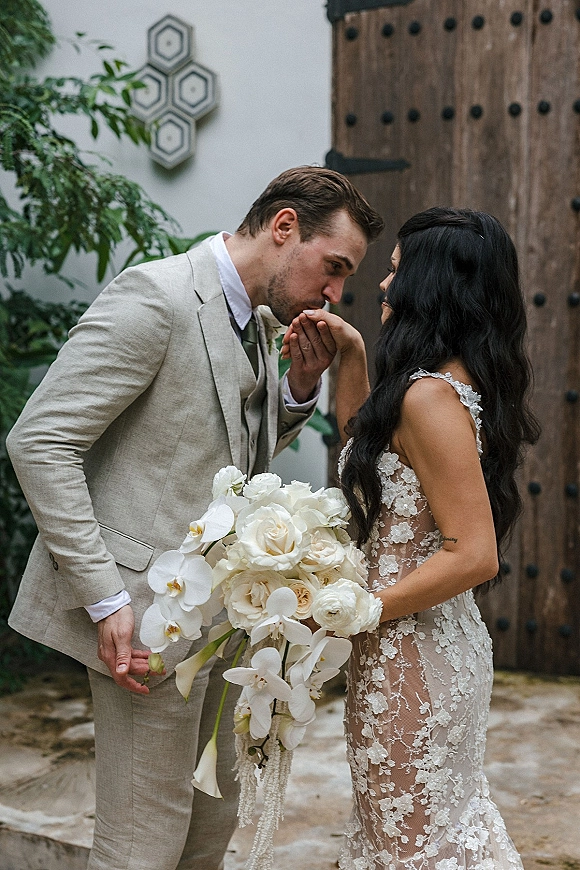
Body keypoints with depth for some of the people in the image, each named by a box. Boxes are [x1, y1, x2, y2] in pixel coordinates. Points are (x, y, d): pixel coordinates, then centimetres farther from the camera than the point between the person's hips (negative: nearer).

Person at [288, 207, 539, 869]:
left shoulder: (430, 395, -24)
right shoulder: (462, 382, 5)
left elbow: (473, 555, -27)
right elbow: (364, 445, 21)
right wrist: (348, 351, 12)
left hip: (409, 657, -9)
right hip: (447, 643, 9)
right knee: (450, 814, 24)